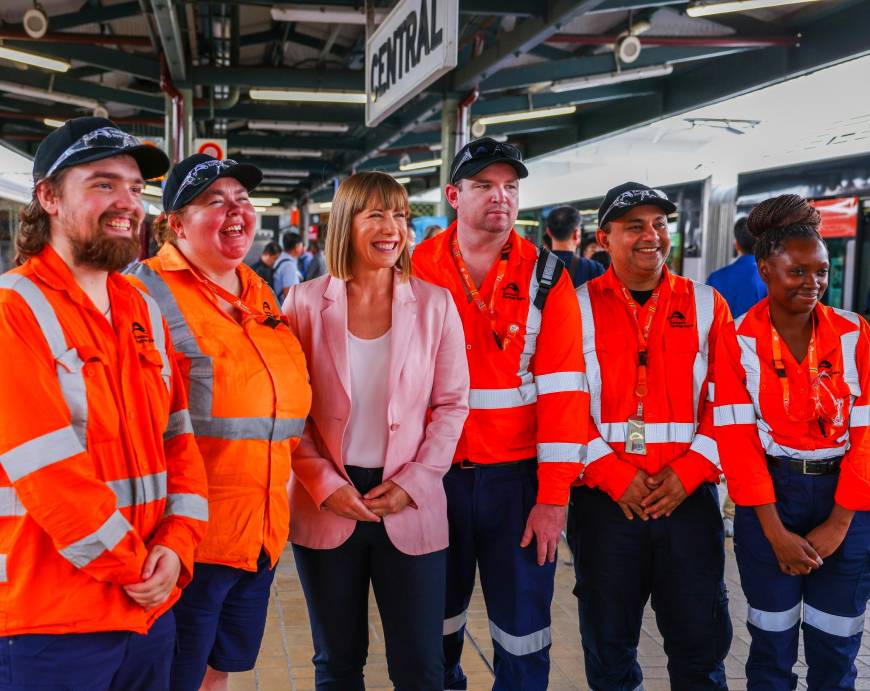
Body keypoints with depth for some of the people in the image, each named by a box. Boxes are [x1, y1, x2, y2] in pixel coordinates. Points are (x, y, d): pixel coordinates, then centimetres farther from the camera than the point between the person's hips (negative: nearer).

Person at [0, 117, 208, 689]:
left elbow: (178, 438, 7)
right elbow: (48, 471, -19)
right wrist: (134, 567, -12)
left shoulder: (145, 312, 9)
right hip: (49, 621, -6)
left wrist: (176, 545, -6)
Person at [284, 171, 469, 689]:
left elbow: (452, 404, 2)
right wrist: (326, 485, -11)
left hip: (411, 507, 0)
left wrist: (414, 482, -9)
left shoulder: (434, 304, 0)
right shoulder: (306, 302, -2)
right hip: (327, 506, 0)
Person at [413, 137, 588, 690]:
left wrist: (554, 496, -11)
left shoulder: (545, 276, -2)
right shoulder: (418, 271, 1)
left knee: (524, 627, 8)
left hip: (518, 477, -1)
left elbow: (562, 389, -6)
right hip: (437, 474, 1)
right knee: (437, 615, 18)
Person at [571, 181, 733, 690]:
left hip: (689, 496, 1)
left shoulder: (707, 305, 7)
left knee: (701, 642, 9)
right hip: (604, 499, -1)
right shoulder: (576, 307, 1)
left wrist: (689, 470, -9)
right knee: (609, 645, 13)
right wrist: (611, 473, -13)